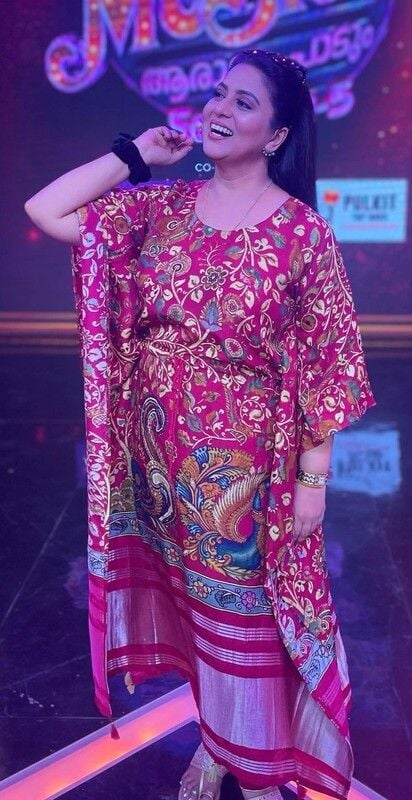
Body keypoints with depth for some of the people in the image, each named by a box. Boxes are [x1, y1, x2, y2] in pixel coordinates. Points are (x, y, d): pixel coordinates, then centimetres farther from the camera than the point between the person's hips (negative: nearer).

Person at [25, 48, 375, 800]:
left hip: (249, 464, -4)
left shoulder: (303, 232, -12)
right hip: (167, 454, 4)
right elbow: (45, 211, -4)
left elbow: (322, 366, -10)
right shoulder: (161, 207, 0)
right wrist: (133, 155, -4)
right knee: (198, 596, 21)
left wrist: (313, 479, -10)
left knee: (252, 610, 13)